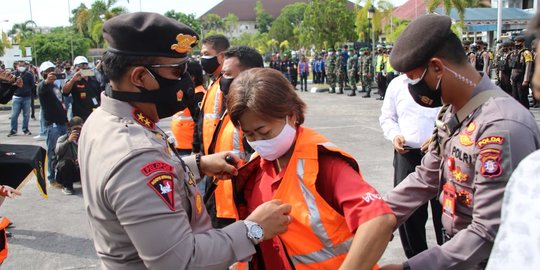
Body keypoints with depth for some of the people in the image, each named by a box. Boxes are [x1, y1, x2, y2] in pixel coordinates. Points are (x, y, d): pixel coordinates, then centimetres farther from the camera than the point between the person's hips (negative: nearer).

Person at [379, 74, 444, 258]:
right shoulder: (397, 84, 8)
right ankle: (416, 259, 30)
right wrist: (394, 135, -4)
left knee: (443, 211, 5)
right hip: (407, 154, 4)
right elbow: (387, 117, 16)